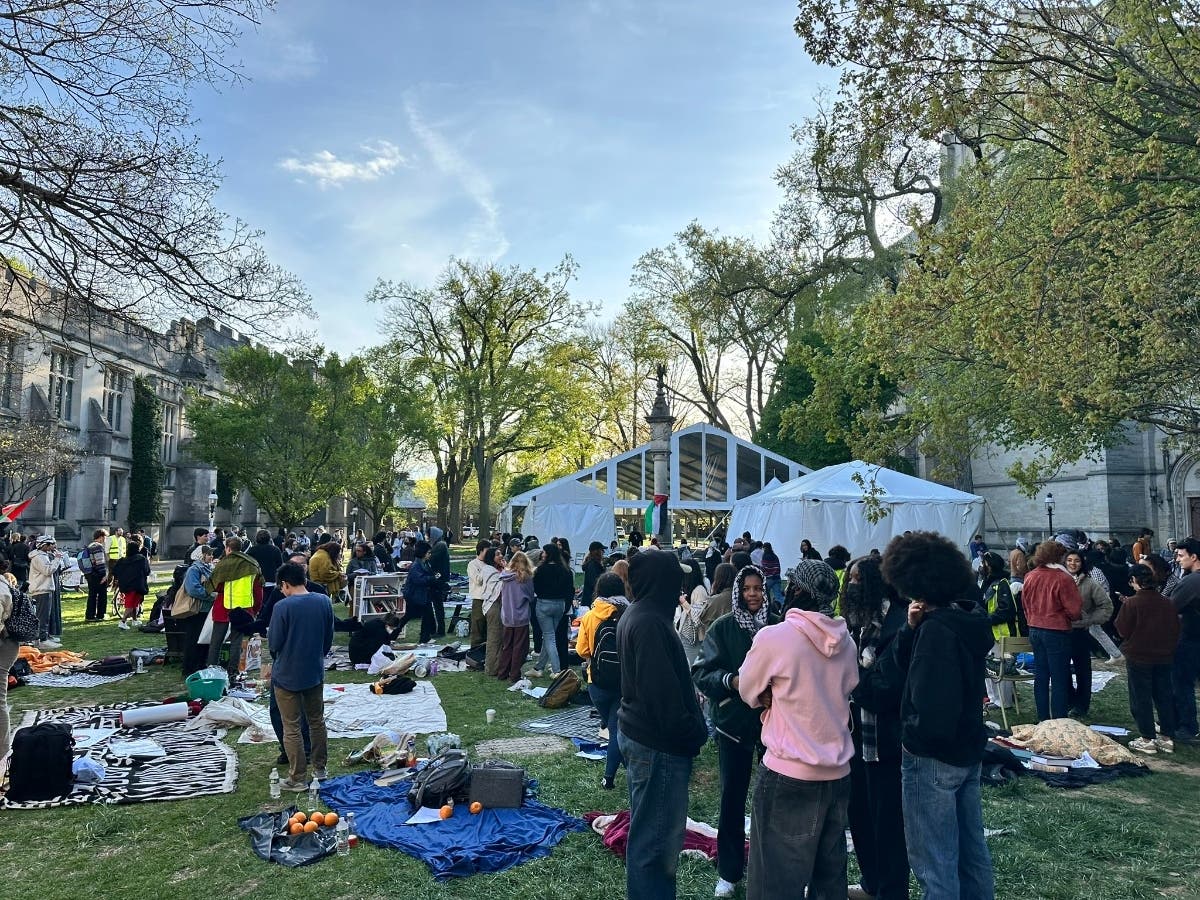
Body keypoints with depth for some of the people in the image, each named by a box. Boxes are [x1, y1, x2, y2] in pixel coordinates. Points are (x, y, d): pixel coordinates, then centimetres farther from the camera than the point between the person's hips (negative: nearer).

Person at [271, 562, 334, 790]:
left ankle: (298, 779, 12)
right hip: (315, 672, 5)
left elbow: (274, 643, -12)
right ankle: (320, 769, 30)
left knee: (291, 727, 6)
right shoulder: (323, 602, -4)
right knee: (317, 721, 19)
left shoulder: (283, 606, -19)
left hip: (287, 675, -5)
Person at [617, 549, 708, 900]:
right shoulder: (650, 622, -23)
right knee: (658, 835, 2)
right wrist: (693, 733, -15)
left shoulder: (636, 614, 8)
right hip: (658, 743, -11)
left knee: (646, 830, 23)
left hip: (639, 733, 11)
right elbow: (662, 691, -25)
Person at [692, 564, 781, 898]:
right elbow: (701, 673, -9)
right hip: (733, 721, -1)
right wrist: (731, 681, -25)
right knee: (732, 795, 9)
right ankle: (729, 871, 24)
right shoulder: (722, 628, -6)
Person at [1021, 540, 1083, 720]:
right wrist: (1073, 618, 7)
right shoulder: (1063, 578, -16)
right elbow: (1074, 609, -14)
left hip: (1035, 630, 6)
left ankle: (1042, 718, 21)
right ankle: (1059, 720, 7)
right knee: (1059, 679, 3)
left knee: (1040, 675, 14)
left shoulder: (1030, 577, 2)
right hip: (1057, 632, -6)